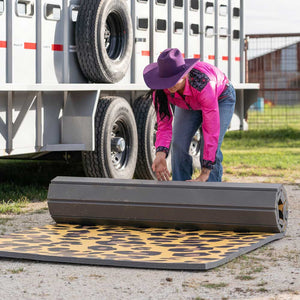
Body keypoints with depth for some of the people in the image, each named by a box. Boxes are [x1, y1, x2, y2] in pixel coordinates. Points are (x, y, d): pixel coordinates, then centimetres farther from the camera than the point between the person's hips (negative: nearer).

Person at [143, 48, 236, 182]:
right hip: (188, 104, 4)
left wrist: (205, 172, -42)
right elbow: (163, 123, -24)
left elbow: (211, 130, -42)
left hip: (220, 98, -4)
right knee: (179, 145, -12)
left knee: (211, 149, -20)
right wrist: (160, 153, -44)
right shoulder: (161, 88, -32)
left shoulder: (202, 84, -45)